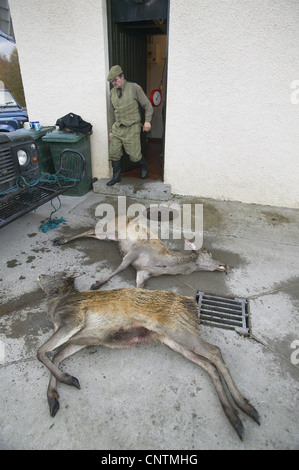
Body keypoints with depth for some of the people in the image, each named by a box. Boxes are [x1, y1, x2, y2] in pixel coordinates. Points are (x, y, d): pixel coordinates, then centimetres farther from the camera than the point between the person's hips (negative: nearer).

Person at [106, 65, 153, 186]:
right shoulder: (112, 92, 12)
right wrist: (110, 130, 16)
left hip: (132, 128, -5)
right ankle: (116, 177, 15)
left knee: (134, 155, -4)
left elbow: (147, 105, -1)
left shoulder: (135, 88, -3)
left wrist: (147, 121, -15)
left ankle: (144, 165, 29)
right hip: (117, 128, 5)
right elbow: (111, 112, 18)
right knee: (114, 153, 0)